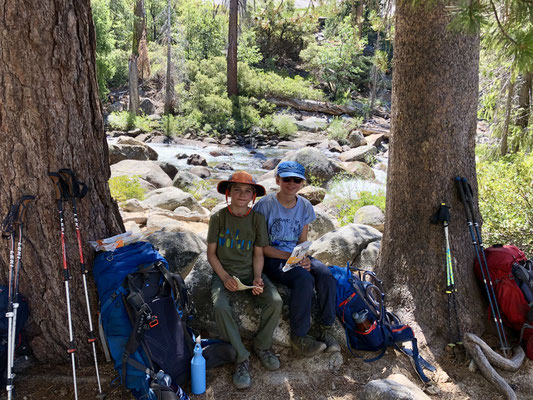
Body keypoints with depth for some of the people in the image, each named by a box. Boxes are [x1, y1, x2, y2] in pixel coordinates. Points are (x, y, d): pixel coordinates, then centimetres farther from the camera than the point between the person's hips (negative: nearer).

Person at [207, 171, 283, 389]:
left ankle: (262, 345, 4)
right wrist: (225, 277, -15)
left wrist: (257, 278, -11)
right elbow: (211, 253, -1)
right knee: (220, 307, -32)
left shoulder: (257, 219, 0)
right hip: (225, 272, -2)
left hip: (250, 272, 2)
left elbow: (258, 254, 4)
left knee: (275, 302, -23)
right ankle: (241, 358, -13)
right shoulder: (219, 218, -5)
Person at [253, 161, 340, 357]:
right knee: (304, 279, -31)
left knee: (325, 274, -23)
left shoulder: (305, 206, 4)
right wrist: (290, 257, -20)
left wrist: (304, 258, -13)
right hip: (272, 259, -5)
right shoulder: (265, 205, -12)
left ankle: (325, 330, -11)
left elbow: (303, 241, 10)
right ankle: (298, 337, -18)